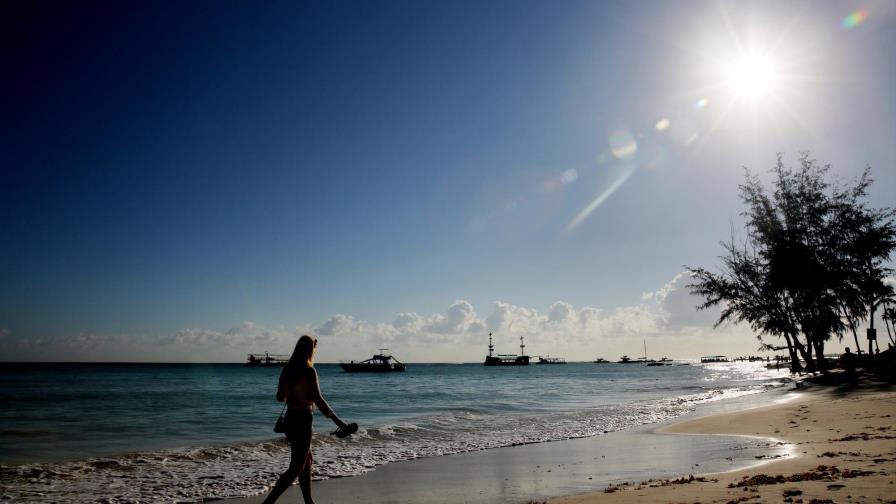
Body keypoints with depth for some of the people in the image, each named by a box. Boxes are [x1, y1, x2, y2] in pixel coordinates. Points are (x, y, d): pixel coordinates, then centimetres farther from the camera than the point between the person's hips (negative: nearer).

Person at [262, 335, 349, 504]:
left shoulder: (287, 369, 5)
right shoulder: (309, 371, -16)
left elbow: (280, 397, 12)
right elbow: (318, 400, -21)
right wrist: (337, 421, -18)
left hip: (290, 418, 8)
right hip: (302, 420, -8)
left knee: (307, 460, 20)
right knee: (296, 468, 0)